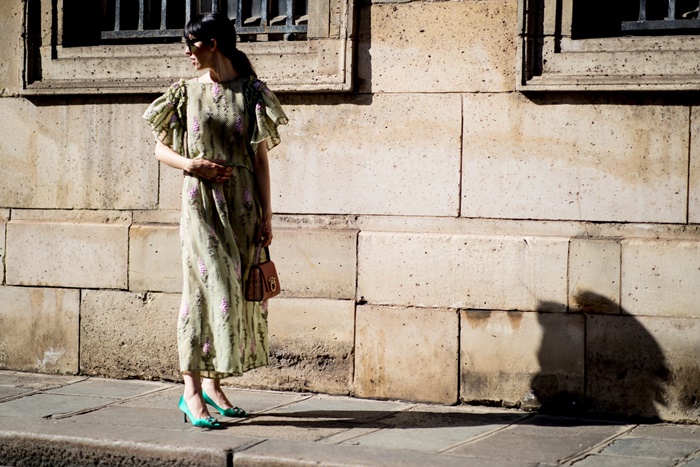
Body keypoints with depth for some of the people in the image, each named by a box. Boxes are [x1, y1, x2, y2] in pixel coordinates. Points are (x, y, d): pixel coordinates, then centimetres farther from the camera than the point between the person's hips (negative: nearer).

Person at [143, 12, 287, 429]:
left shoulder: (251, 93, 3)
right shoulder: (187, 92, 5)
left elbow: (261, 159, 2)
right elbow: (161, 148, 10)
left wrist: (266, 216, -1)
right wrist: (192, 165, -11)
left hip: (243, 202, 2)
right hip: (202, 202, -1)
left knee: (235, 291, 5)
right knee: (209, 288, -10)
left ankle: (211, 383, 17)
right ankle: (192, 390, -6)